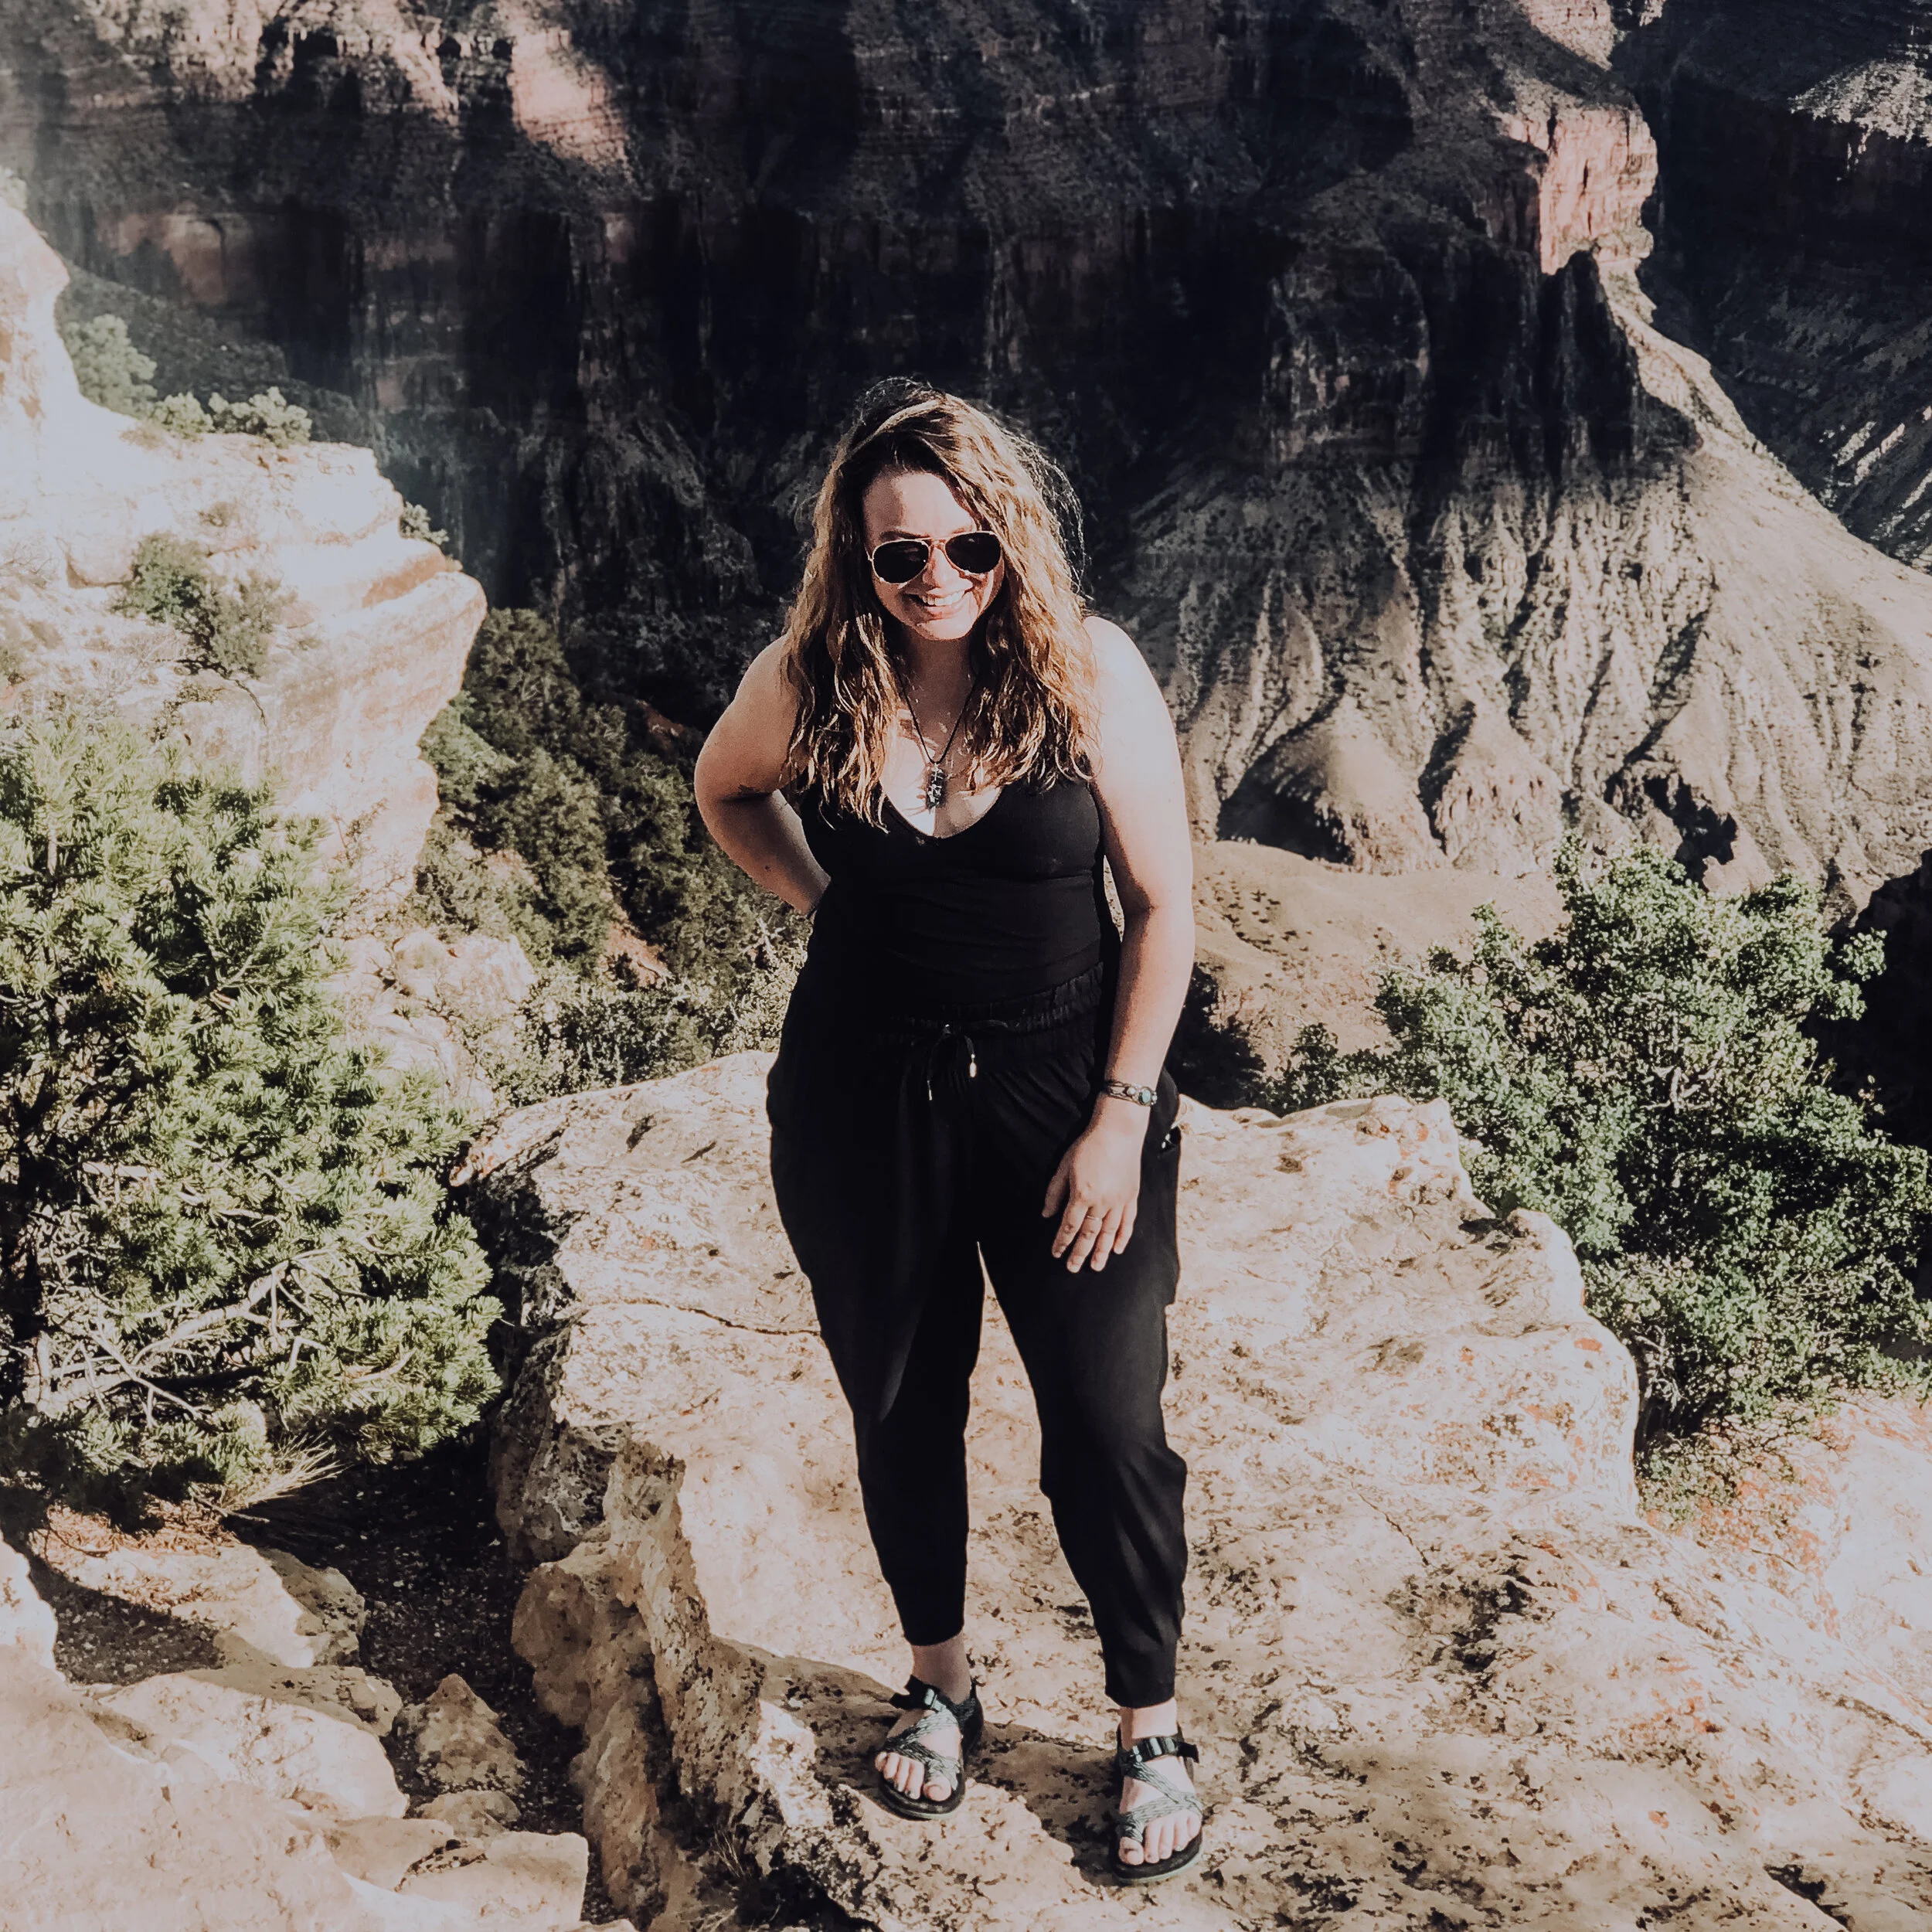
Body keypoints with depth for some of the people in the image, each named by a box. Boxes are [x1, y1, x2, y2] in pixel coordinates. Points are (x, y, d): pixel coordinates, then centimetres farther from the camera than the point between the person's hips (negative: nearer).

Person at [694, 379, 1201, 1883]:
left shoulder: (1090, 674, -14)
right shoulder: (810, 684, -8)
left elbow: (1164, 906, -8)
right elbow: (725, 789, 15)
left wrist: (1121, 1115, -10)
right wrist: (827, 901, 0)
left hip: (1064, 1087, -2)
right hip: (866, 1096, 2)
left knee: (1109, 1424, 2)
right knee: (901, 1407, 16)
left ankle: (1152, 1729, 25)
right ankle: (941, 1684, 40)